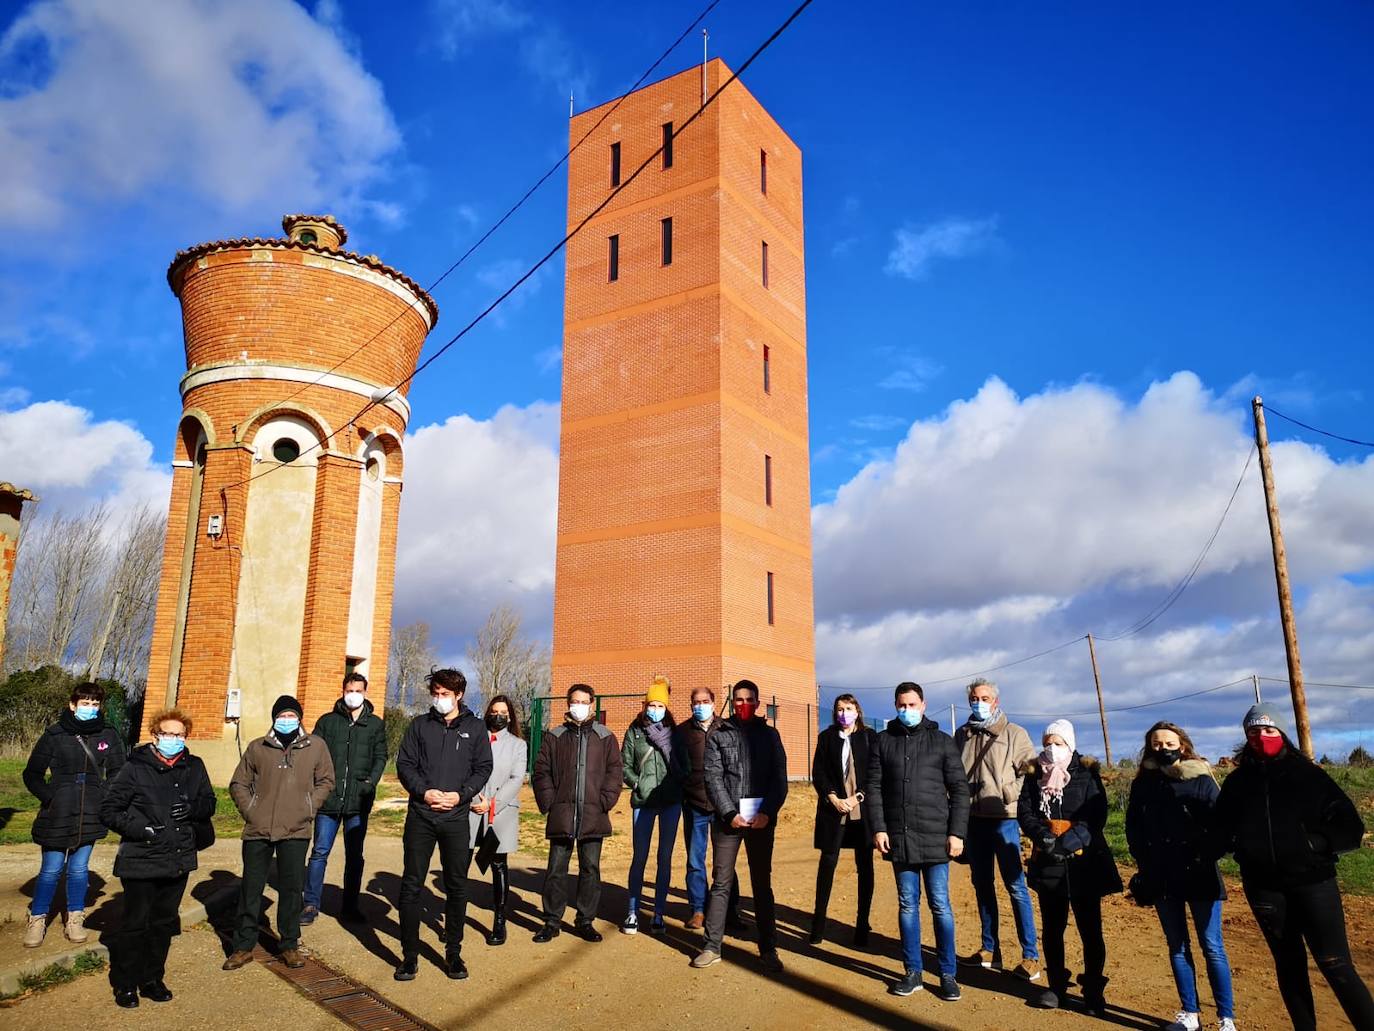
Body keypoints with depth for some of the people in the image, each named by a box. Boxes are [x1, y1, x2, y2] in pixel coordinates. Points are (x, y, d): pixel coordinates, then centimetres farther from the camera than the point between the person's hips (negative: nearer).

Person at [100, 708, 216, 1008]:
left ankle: (152, 979, 30)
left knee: (164, 922, 14)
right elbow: (109, 809, -6)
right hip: (140, 860, -4)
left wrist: (193, 808, -9)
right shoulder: (135, 768, -8)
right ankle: (125, 984, 22)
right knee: (135, 923, 3)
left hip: (179, 860, 4)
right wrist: (138, 828, -18)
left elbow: (209, 803, 12)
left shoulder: (194, 767, 5)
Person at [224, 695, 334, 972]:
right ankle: (243, 946, 22)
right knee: (250, 888, 8)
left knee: (292, 888, 6)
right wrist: (249, 811, -1)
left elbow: (325, 781, 10)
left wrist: (309, 808, 0)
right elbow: (238, 784, 10)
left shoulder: (315, 746, 3)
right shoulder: (257, 748, 4)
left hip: (296, 831, -1)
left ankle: (290, 945, 20)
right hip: (258, 830, 1)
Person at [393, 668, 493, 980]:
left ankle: (453, 953, 19)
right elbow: (404, 763, 3)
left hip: (456, 817, 0)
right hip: (420, 816, 0)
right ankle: (410, 955, 15)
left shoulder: (474, 727, 5)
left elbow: (483, 768, 3)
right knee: (411, 885, 2)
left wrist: (461, 794, -12)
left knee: (457, 887, 6)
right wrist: (424, 791, -12)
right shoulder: (420, 724, 7)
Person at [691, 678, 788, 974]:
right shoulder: (718, 736, 4)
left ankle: (768, 949, 14)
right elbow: (713, 778, -3)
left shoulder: (769, 735, 8)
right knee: (721, 883, 4)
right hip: (728, 818, -1)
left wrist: (767, 813, -10)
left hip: (762, 820, 1)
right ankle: (712, 946, 12)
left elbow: (779, 778, 2)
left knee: (762, 884, 8)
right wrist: (730, 813, -12)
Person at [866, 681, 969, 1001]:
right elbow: (873, 788, 5)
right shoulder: (883, 741, 6)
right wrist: (878, 828, -4)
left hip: (935, 837, -2)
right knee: (907, 905, 9)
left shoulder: (942, 741, 3)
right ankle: (913, 972, 19)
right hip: (898, 837, 2)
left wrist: (957, 832, -5)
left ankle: (948, 974, 15)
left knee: (940, 905, 3)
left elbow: (959, 789, 2)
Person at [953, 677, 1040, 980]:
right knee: (982, 884, 12)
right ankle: (989, 949, 23)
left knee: (1016, 886, -2)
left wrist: (1011, 794, -16)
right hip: (973, 819, 5)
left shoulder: (1014, 733, -2)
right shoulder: (961, 735, 10)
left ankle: (1031, 955, 5)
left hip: (1004, 818, -4)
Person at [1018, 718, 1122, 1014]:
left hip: (1083, 863, -3)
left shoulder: (1087, 774, -1)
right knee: (1052, 927, 12)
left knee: (1090, 929, 2)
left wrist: (1072, 839, -23)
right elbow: (1024, 812, 0)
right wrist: (1043, 834, -18)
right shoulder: (1034, 775, 6)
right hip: (1048, 864, 3)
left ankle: (1093, 991, 16)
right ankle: (1056, 986, 25)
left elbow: (1096, 815, -9)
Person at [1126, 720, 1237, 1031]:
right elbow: (1133, 827, 11)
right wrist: (1145, 862, 4)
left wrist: (1205, 858, -13)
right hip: (1162, 878, 3)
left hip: (1199, 876, -3)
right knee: (1177, 947, 10)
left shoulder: (1201, 779, -5)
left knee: (1212, 947, 0)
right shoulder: (1142, 783, 5)